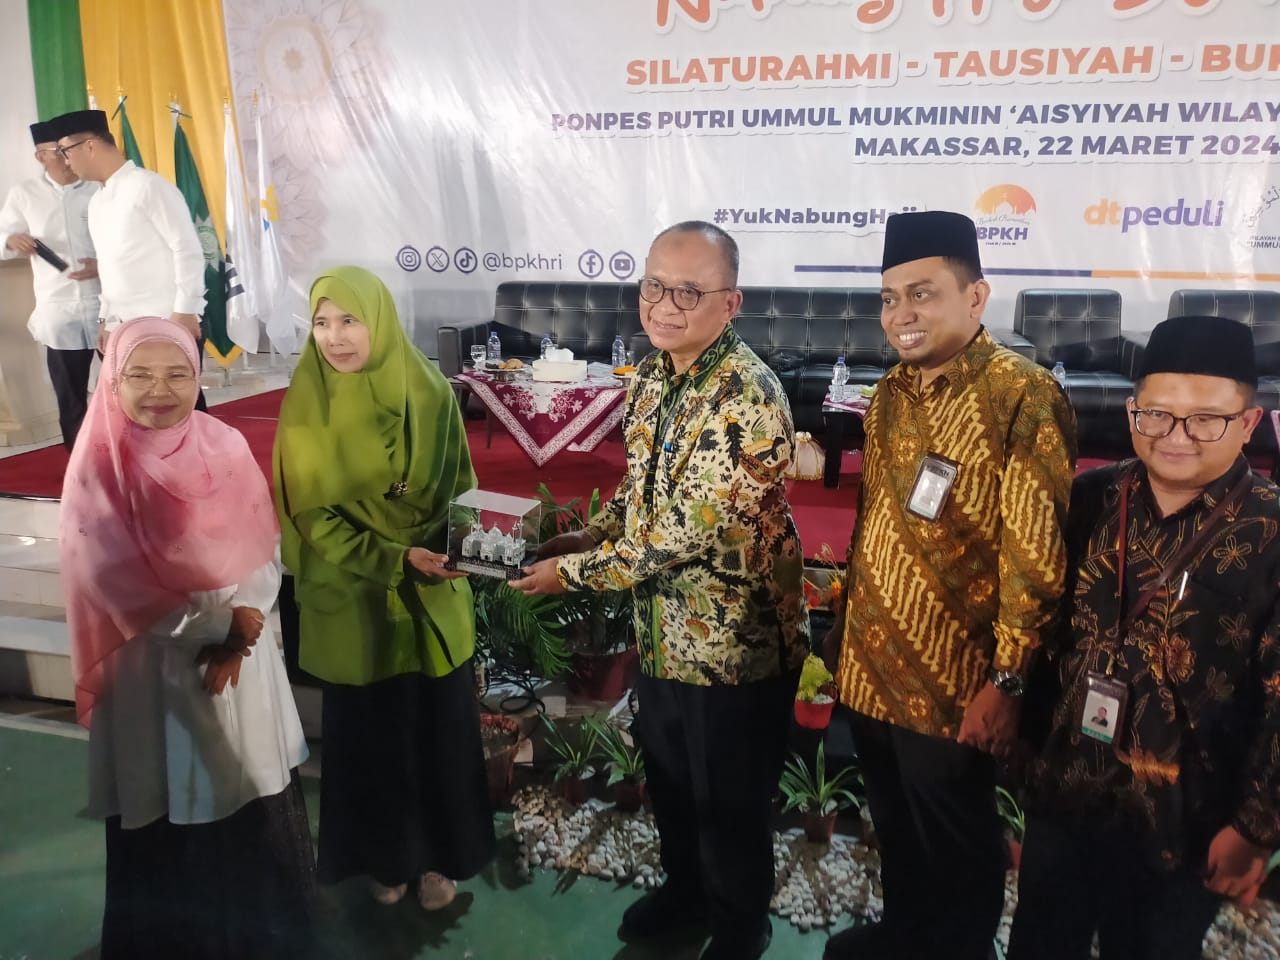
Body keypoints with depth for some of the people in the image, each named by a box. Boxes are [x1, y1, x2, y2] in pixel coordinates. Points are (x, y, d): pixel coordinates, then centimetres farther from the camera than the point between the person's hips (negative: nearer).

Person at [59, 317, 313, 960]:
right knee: (169, 812, 9)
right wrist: (219, 624, -14)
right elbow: (117, 584, -12)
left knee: (255, 798, 13)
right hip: (153, 669, -2)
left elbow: (264, 551, -1)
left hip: (242, 653, 3)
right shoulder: (97, 469, -10)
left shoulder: (226, 447, -3)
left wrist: (240, 624, -15)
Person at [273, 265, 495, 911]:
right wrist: (395, 560, -19)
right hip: (354, 595, -1)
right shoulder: (306, 405, -10)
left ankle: (440, 854, 32)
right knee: (369, 729, 12)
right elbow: (313, 514, -10)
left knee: (440, 723, 11)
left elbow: (460, 487, 2)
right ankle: (386, 856, 35)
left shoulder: (429, 392, -6)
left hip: (435, 592, 1)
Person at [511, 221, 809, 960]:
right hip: (664, 631, 8)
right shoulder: (654, 375, 1)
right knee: (668, 778, 26)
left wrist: (573, 572, -19)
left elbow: (685, 534, -27)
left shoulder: (748, 398, -26)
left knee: (731, 801, 14)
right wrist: (591, 537, 1)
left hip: (736, 640, -7)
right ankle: (686, 885, 52)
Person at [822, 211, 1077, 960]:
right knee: (894, 828, 25)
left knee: (954, 847, 14)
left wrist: (1007, 681, -18)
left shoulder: (1023, 397, -17)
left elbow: (1036, 554, -19)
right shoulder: (893, 390, 7)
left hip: (951, 683, -7)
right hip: (870, 668, 7)